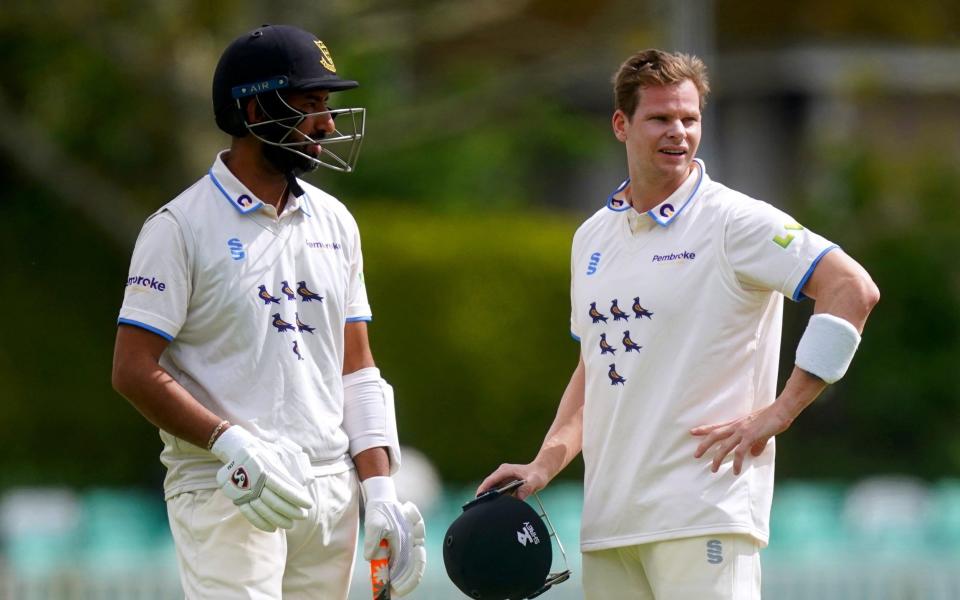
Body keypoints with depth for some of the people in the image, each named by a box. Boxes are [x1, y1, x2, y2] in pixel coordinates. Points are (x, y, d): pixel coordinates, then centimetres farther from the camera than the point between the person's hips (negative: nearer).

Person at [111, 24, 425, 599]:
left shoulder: (334, 222, 15)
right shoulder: (181, 227, -4)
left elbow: (357, 369, 16)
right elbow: (135, 370, -9)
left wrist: (379, 490, 6)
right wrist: (233, 444, -20)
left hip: (330, 491, 6)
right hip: (224, 493, -6)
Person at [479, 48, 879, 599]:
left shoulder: (733, 221, -4)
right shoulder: (593, 238, 17)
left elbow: (853, 289, -12)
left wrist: (778, 412, -14)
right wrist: (546, 463, 12)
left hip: (704, 513, -6)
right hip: (609, 518, 6)